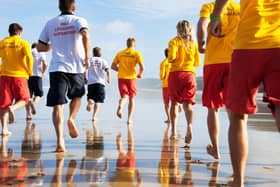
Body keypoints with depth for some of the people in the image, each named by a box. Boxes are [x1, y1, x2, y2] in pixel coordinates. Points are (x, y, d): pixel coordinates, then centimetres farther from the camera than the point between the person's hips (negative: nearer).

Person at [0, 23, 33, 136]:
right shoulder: (23, 43, 0)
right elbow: (29, 58, -14)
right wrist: (30, 72, -2)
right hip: (19, 75, -3)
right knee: (23, 99, 12)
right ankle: (12, 108, -20)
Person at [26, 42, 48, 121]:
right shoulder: (41, 53, 7)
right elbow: (45, 64, -9)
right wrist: (43, 72, 5)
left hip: (27, 76, 2)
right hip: (37, 76, -2)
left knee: (28, 95, 5)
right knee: (38, 94, 9)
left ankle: (28, 114, -3)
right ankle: (33, 103, -24)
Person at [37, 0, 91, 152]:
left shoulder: (50, 23, 13)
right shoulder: (79, 20, 4)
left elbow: (41, 47, 14)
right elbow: (86, 36, -18)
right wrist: (87, 57, -11)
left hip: (57, 68, 1)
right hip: (76, 67, -1)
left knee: (58, 105, -5)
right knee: (77, 96, 25)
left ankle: (60, 140, -19)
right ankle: (71, 119, 0)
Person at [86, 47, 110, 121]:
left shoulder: (89, 60, 9)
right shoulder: (103, 61, 5)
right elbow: (107, 71, -7)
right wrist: (108, 79, 8)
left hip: (90, 82, 1)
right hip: (100, 82, -1)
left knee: (91, 97, 13)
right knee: (98, 100, 3)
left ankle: (89, 101, -22)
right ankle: (94, 116, -5)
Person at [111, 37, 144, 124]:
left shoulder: (120, 53, 8)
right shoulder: (136, 54, -1)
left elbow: (113, 66, 7)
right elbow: (142, 67, -10)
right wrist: (140, 74, 9)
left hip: (121, 77, 2)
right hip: (131, 78, -2)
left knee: (124, 96, 6)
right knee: (132, 98, 11)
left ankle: (120, 107, -29)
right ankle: (129, 119, 10)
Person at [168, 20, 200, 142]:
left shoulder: (174, 41, -1)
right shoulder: (194, 43, 7)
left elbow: (171, 57, -16)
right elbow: (197, 63, 9)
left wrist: (171, 60, 6)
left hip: (176, 73, -1)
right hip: (190, 74, 1)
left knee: (174, 102, 9)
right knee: (188, 103, -3)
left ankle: (173, 130, 7)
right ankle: (189, 126, -26)